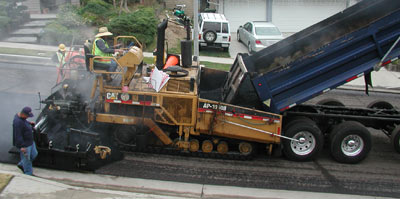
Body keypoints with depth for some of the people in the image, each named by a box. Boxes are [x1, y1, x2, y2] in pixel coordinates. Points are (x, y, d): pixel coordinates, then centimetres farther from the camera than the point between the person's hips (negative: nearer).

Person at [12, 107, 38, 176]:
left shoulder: (21, 116, -1)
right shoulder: (17, 122, -30)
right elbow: (18, 136, -28)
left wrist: (29, 123, 10)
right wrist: (22, 146, -26)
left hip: (30, 141, 10)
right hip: (24, 144, -10)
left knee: (34, 154, 20)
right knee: (27, 158, 7)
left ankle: (21, 164, 39)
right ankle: (29, 173, 25)